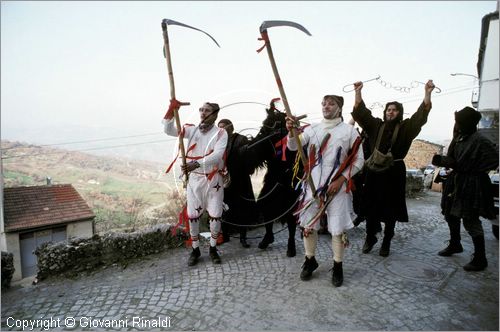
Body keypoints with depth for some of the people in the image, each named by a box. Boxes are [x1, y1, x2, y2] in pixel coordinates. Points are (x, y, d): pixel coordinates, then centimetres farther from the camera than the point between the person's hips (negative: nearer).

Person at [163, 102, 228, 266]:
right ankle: (195, 250, 26)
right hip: (194, 179, 3)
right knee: (192, 215, 8)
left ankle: (213, 249, 26)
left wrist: (196, 164, -37)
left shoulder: (221, 133, -7)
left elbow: (217, 155, -22)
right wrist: (171, 110, -18)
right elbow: (169, 130, -3)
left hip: (213, 180, -2)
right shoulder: (192, 130, 4)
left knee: (215, 216, 5)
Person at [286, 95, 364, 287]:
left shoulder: (349, 131, 0)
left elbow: (359, 160, -1)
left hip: (337, 186, -2)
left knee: (338, 228, 3)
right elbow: (293, 147, -5)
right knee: (308, 224, 9)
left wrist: (341, 180, -11)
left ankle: (338, 266, 24)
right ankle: (310, 260, 30)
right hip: (312, 185, 3)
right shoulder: (312, 129, 7)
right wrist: (291, 132, -26)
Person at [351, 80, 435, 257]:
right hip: (374, 171, 1)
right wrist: (358, 91, -6)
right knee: (371, 206, 6)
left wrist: (427, 93, -20)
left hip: (394, 172, -1)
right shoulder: (376, 125, 8)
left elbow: (421, 115, -8)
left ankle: (386, 242, 20)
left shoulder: (405, 128, 5)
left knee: (391, 209, 6)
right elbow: (361, 112, 3)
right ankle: (370, 238, 22)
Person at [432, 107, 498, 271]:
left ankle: (480, 259, 13)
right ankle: (455, 245, 37)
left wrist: (474, 170, -14)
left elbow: (495, 158, -20)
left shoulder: (479, 140, -16)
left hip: (471, 186, -9)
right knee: (450, 214, 17)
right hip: (457, 182, 9)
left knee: (470, 221, -2)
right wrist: (441, 160, -6)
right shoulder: (459, 139, 8)